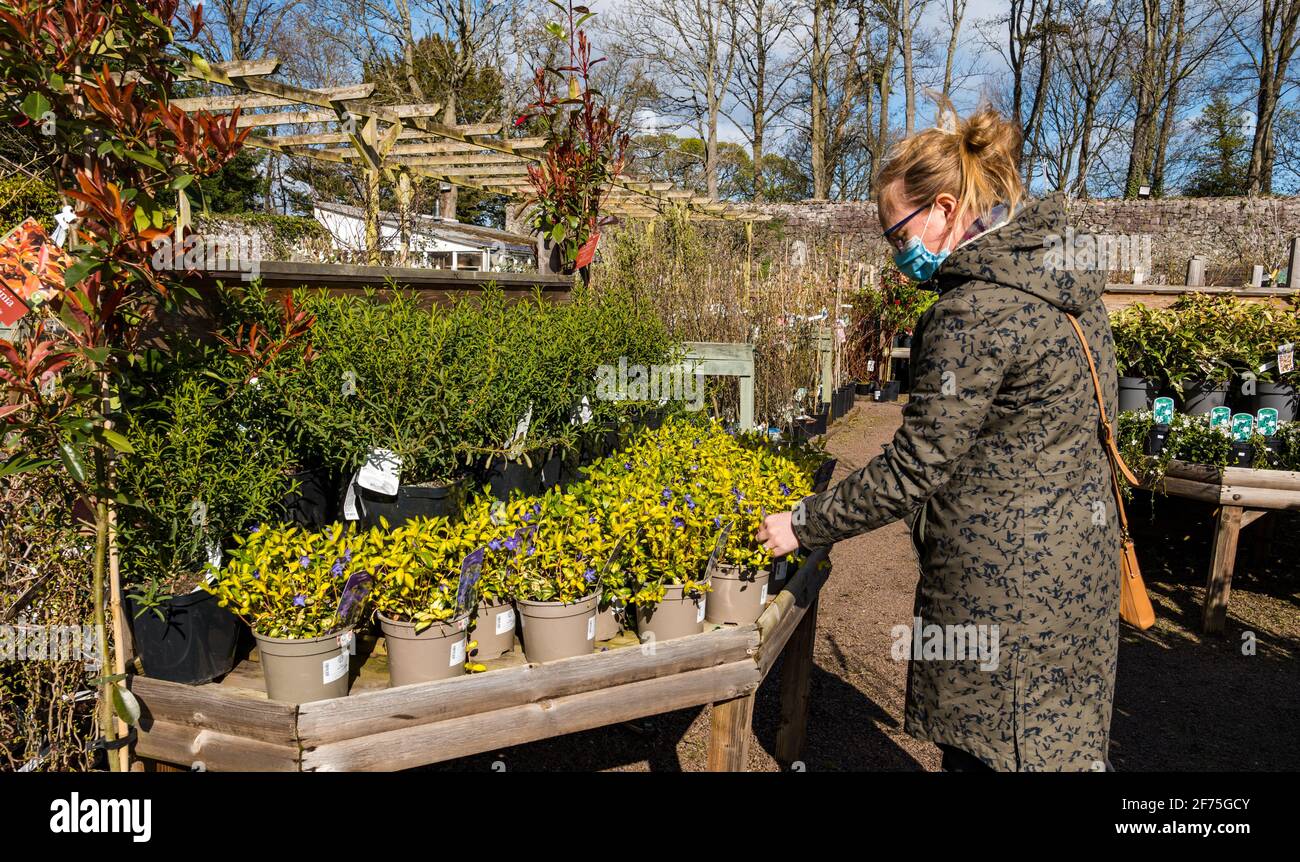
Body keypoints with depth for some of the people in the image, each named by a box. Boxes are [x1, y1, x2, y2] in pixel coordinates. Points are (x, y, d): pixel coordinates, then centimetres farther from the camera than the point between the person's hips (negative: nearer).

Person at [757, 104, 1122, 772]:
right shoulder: (1060, 276, 6)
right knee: (1058, 743, 22)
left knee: (987, 750, 8)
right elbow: (1098, 411, 14)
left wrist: (804, 524, -10)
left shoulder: (974, 313, -24)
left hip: (1005, 579, -10)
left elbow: (914, 469, -22)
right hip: (1074, 554, 10)